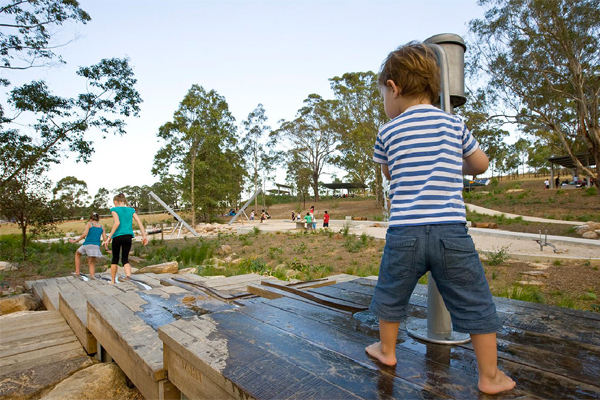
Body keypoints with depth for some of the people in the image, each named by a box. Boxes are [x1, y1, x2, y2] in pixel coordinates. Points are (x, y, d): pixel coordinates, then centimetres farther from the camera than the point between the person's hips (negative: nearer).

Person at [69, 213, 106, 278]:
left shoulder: (89, 224, 9)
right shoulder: (102, 227, 16)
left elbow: (85, 234, -8)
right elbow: (105, 239, 9)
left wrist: (75, 241, 0)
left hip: (87, 245, -2)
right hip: (96, 246, 2)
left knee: (77, 253, 30)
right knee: (91, 263, 15)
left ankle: (77, 272, 26)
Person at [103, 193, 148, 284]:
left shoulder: (115, 209, 0)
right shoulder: (131, 210, 11)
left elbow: (117, 223, -14)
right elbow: (139, 222, 3)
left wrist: (109, 237, -13)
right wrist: (144, 235, 3)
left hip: (117, 236, -2)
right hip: (128, 236, 3)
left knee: (115, 259, 13)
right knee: (125, 259, 6)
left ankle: (112, 281, 24)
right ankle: (128, 277, -18)